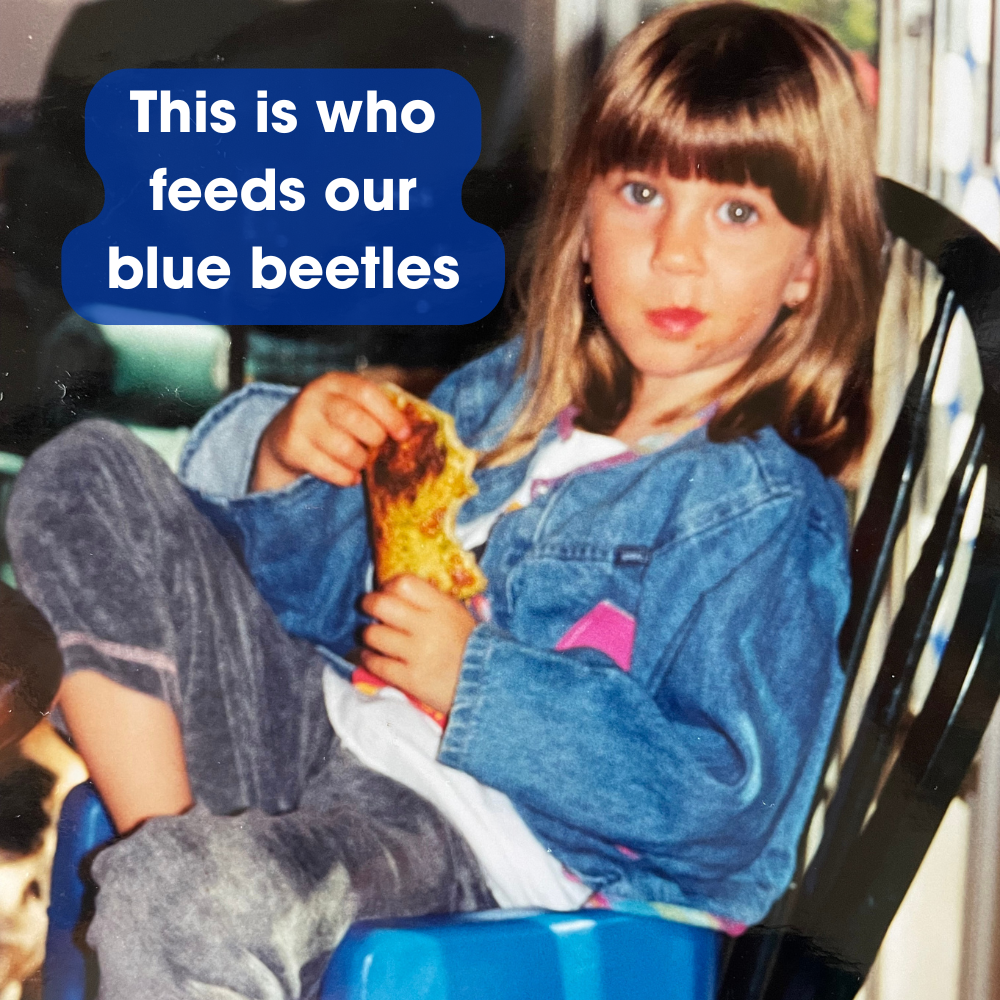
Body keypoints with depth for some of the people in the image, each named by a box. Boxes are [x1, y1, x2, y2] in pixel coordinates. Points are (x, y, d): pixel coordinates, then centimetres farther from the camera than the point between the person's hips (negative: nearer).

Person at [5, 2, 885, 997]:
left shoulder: (763, 510, -8)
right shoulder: (511, 393, 12)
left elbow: (726, 804, -17)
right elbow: (322, 590, 18)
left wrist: (476, 681, -22)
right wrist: (284, 460, -3)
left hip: (463, 829, -8)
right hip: (312, 718, 8)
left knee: (185, 899, -38)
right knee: (85, 476, 2)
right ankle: (163, 839, -8)